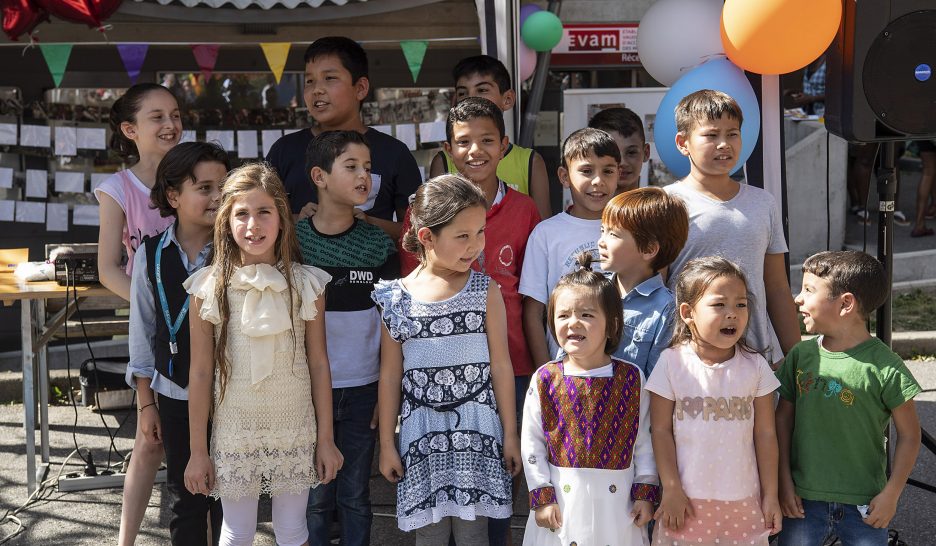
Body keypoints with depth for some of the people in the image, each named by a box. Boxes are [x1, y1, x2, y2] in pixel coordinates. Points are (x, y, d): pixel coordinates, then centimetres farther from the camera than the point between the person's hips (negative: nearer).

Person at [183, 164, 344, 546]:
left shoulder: (305, 284, -6)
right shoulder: (209, 287, -7)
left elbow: (319, 364, 0)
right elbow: (200, 373, -4)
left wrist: (326, 438, 1)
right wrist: (198, 450, -2)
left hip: (295, 432, 1)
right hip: (234, 432, 0)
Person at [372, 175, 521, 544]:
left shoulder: (486, 292, -3)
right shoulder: (398, 298, -2)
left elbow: (500, 365, 0)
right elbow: (390, 375, 3)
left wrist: (510, 434, 1)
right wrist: (386, 444, 5)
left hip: (476, 429, -1)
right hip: (421, 431, 1)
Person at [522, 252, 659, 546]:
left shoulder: (632, 379, -2)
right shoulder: (545, 379, -3)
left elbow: (643, 442, 2)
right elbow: (531, 444, -1)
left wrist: (646, 492, -2)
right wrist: (541, 497, -5)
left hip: (616, 500, 0)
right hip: (562, 499, 0)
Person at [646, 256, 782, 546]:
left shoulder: (755, 366, 0)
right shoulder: (672, 362, -5)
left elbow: (765, 434, 4)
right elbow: (661, 430, -3)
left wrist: (770, 495, 4)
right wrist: (671, 490, -6)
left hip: (744, 502, 2)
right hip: (687, 502, -1)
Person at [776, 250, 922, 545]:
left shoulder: (884, 367, -13)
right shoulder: (801, 355, -2)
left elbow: (909, 435, -6)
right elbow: (784, 416, 5)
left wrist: (891, 494, -6)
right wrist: (784, 480, 2)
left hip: (864, 506, -3)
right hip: (803, 500, 3)